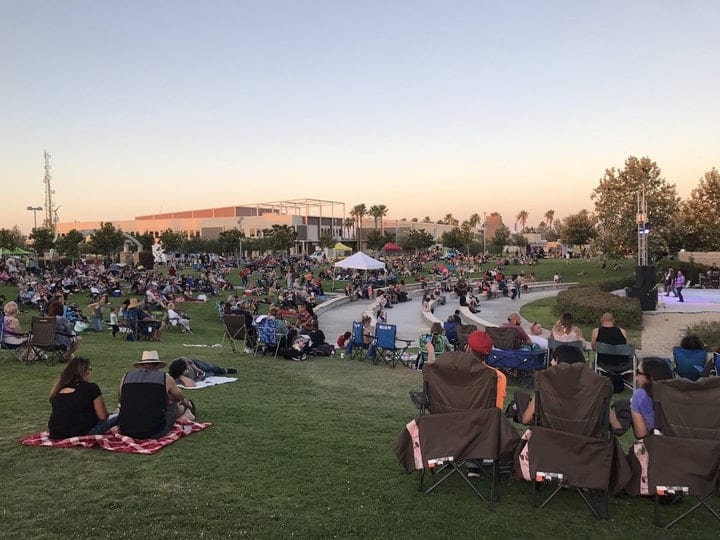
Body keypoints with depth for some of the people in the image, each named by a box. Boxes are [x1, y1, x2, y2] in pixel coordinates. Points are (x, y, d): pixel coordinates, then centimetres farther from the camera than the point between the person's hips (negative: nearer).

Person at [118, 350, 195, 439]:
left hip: (126, 431, 3)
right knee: (174, 407, 24)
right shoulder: (165, 378, 2)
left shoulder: (125, 377, 7)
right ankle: (185, 409, 56)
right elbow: (180, 397, 24)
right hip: (154, 433, -3)